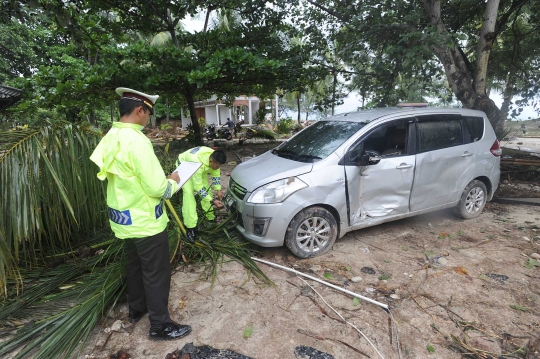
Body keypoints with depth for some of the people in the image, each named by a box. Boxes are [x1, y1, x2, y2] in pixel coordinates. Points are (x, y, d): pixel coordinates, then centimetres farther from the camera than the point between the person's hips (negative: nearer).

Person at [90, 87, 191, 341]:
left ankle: (136, 309, 44)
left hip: (124, 219, 9)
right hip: (144, 222, -9)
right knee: (156, 274, 6)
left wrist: (163, 179, 10)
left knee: (135, 266, 25)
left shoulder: (111, 138, 5)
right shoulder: (135, 140, -25)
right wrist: (173, 182, -5)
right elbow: (157, 188, -26)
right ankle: (160, 325, 22)